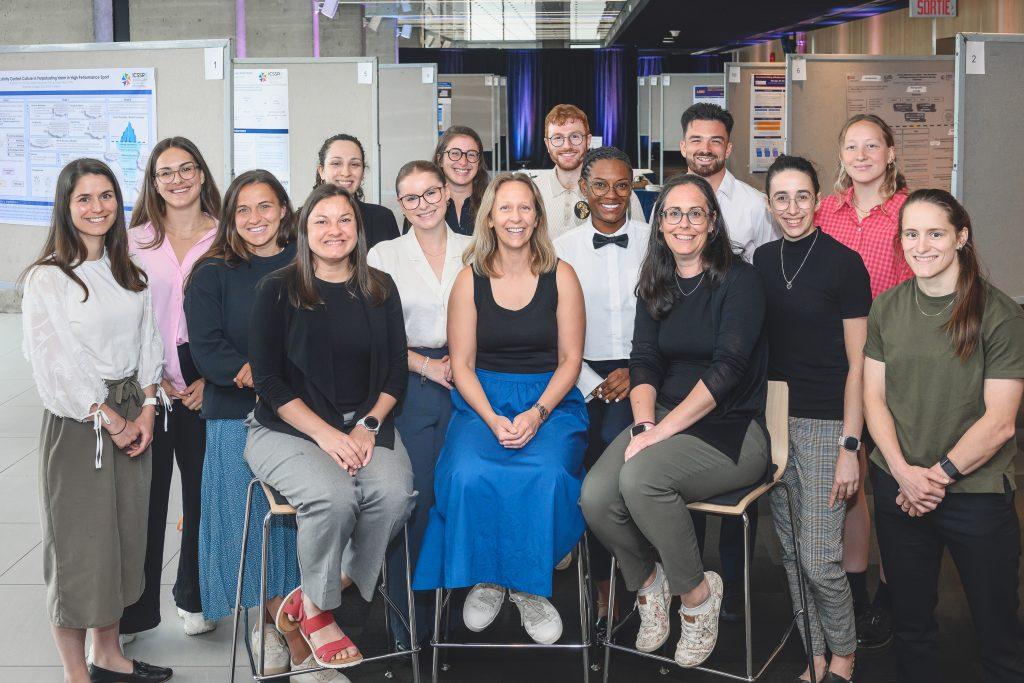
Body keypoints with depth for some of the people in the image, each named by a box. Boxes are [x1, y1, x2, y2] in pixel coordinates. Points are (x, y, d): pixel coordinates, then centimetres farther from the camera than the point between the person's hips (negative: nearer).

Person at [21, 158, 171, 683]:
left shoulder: (129, 274, 11)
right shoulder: (46, 278, -8)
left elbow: (146, 343, 11)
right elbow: (55, 363, -13)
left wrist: (145, 410, -2)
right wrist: (109, 418, -12)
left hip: (133, 417, 6)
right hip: (76, 423, -6)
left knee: (125, 535, 12)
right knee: (78, 544, 0)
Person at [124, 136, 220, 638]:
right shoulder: (135, 240, 6)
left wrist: (212, 379, -6)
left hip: (207, 385, 0)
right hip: (148, 387, 0)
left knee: (203, 492, 8)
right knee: (143, 497, 1)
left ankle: (194, 598, 26)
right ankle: (133, 611, 13)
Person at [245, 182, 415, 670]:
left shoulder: (380, 289, 11)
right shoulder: (277, 290, 1)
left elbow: (396, 369, 10)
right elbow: (267, 378, -4)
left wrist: (369, 425, -8)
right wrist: (325, 434, -15)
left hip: (366, 423, 3)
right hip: (287, 426, -3)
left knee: (394, 493, -28)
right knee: (334, 497, -32)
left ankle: (314, 598, -7)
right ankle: (315, 611, -4)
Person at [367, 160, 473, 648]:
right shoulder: (383, 256, 8)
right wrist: (426, 365, -8)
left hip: (467, 384, 1)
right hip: (408, 386, -1)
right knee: (412, 499, -7)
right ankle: (409, 623, 4)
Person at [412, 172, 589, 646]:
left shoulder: (560, 276, 3)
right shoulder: (470, 281, 4)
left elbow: (570, 359, 2)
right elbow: (462, 364, 2)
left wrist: (537, 413, -15)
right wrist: (493, 419, -15)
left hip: (550, 399, 0)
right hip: (483, 399, 1)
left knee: (546, 474, -32)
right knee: (468, 474, -30)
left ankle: (528, 586, -9)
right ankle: (486, 579, -6)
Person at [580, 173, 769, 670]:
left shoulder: (739, 280, -5)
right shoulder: (655, 287, 14)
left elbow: (727, 369, -15)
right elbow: (644, 362, 5)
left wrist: (663, 430, -21)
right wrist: (643, 424, -14)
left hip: (731, 428, -5)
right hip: (664, 419, 5)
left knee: (641, 476, -32)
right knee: (596, 496, -22)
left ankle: (697, 591, -8)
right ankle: (647, 581, 8)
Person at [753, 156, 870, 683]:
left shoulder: (843, 263, -7)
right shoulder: (762, 261, 7)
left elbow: (857, 363, -8)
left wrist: (849, 446, -12)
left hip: (825, 422, -5)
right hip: (774, 418, 5)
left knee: (819, 559, -6)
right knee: (791, 552, 10)